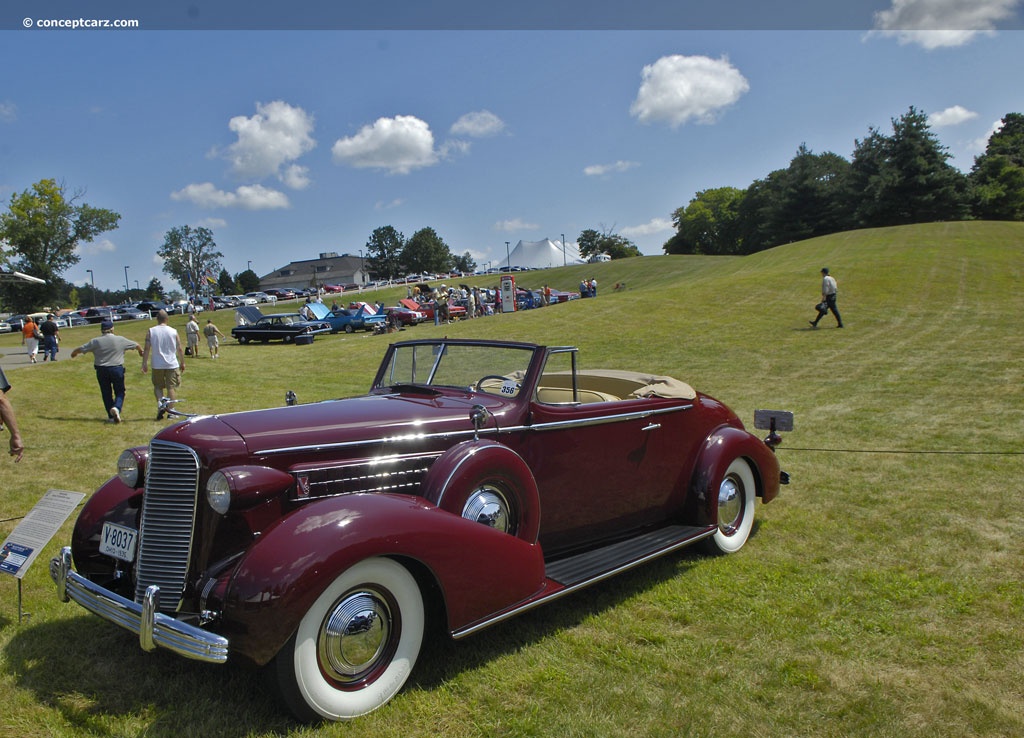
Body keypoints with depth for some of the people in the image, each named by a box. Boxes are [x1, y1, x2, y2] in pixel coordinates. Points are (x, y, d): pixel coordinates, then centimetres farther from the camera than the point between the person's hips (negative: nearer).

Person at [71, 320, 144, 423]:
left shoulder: (95, 341, -2)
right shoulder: (121, 340, -2)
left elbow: (81, 349, 9)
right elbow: (135, 345, 12)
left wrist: (74, 353, 32)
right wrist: (141, 351, 35)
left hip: (101, 370, 1)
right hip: (117, 369, -1)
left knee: (106, 393, 11)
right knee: (120, 392, 7)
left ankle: (111, 416, 12)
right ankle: (116, 407, -21)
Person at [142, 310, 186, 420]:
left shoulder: (151, 331, -2)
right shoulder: (173, 331, -2)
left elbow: (147, 349, -5)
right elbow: (179, 349, 2)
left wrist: (144, 364, 1)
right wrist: (182, 363, 13)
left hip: (157, 365, 0)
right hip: (172, 364, 0)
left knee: (158, 386, 15)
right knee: (172, 387, 7)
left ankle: (160, 404, -7)